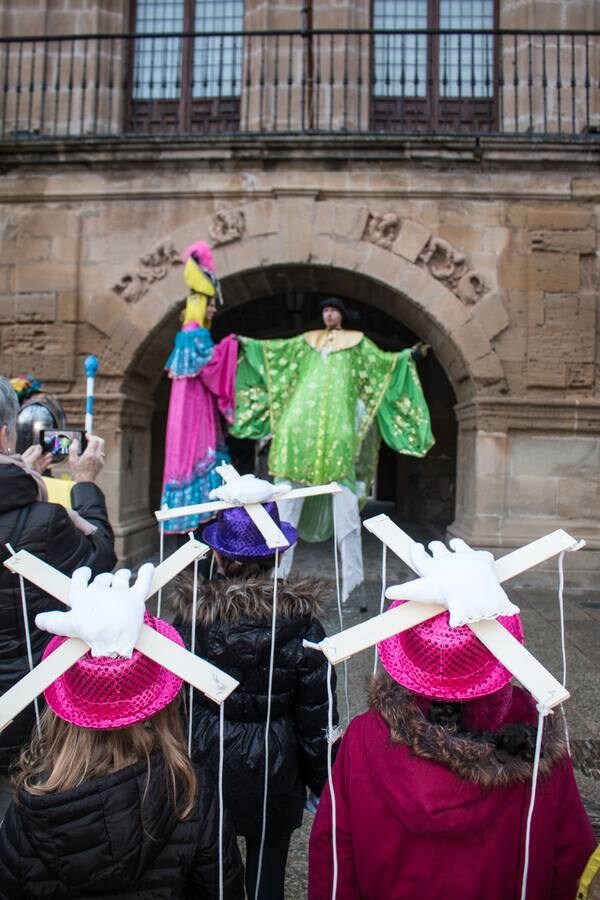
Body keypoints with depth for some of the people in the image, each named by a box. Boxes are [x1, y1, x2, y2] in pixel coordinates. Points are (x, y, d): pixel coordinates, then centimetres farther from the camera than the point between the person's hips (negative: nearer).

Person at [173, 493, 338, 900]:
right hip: (274, 771, -1)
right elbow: (316, 714, -11)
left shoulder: (193, 615, -16)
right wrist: (321, 782, 4)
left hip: (206, 762, 2)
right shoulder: (300, 621, -19)